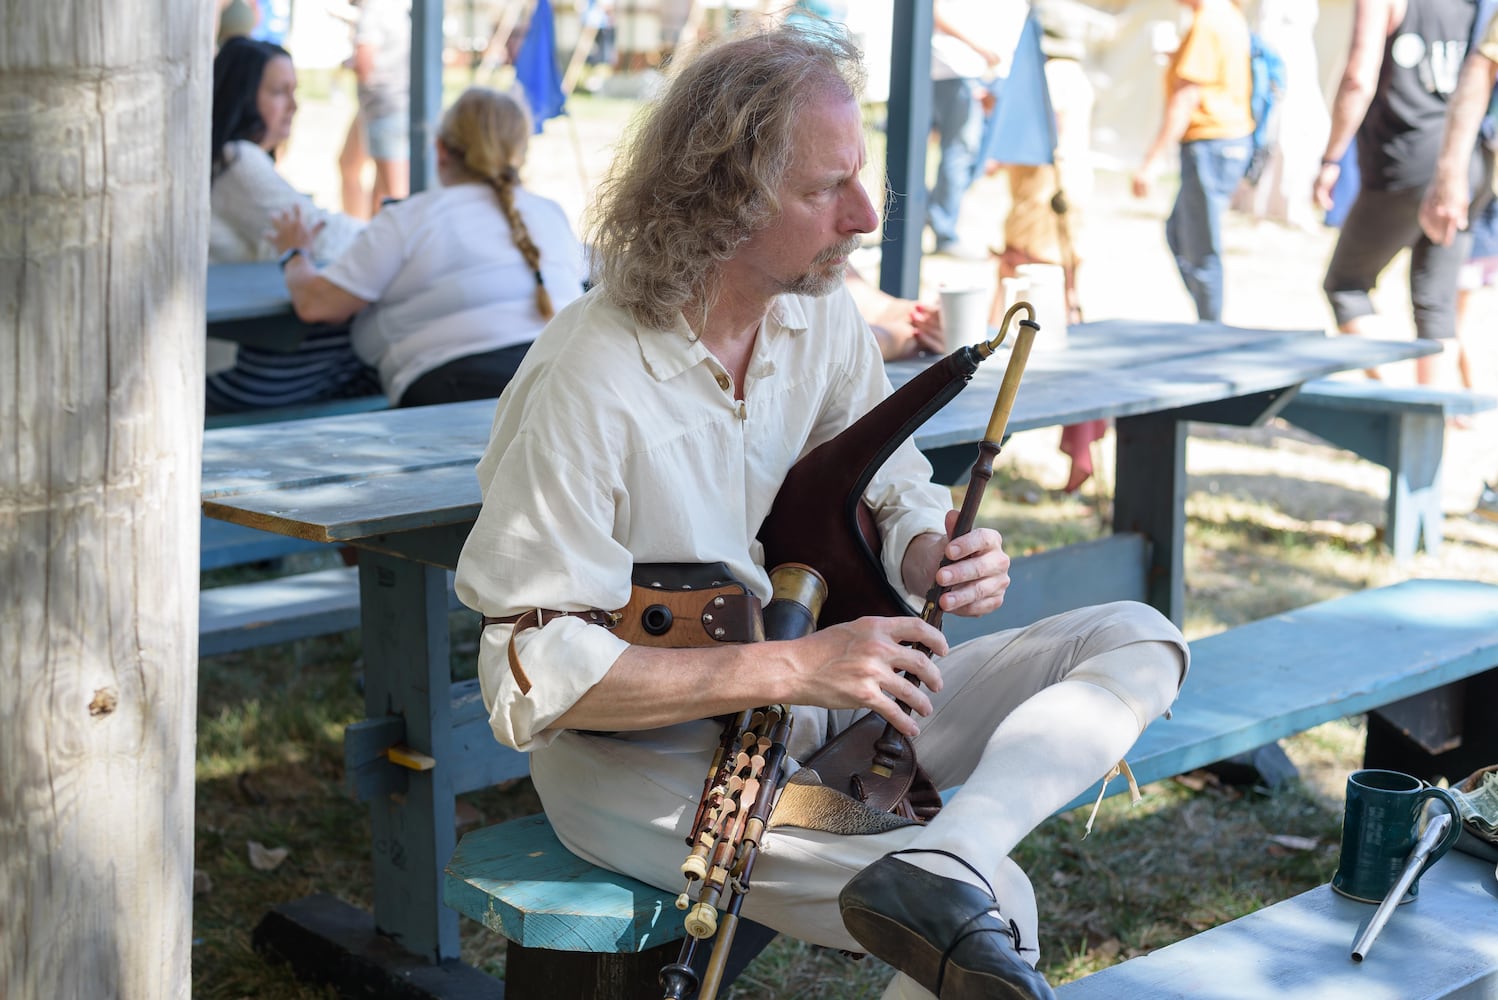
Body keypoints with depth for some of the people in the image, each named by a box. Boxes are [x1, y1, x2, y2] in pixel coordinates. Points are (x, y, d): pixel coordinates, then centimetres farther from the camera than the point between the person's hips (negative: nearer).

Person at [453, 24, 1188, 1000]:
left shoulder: (821, 314, -2)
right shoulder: (589, 383, -24)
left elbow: (890, 489, 12)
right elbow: (532, 674, -24)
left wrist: (933, 554, -14)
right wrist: (789, 668, -27)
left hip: (827, 696, 9)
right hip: (644, 754, -8)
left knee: (1139, 639, -11)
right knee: (998, 907, -33)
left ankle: (939, 873, -30)